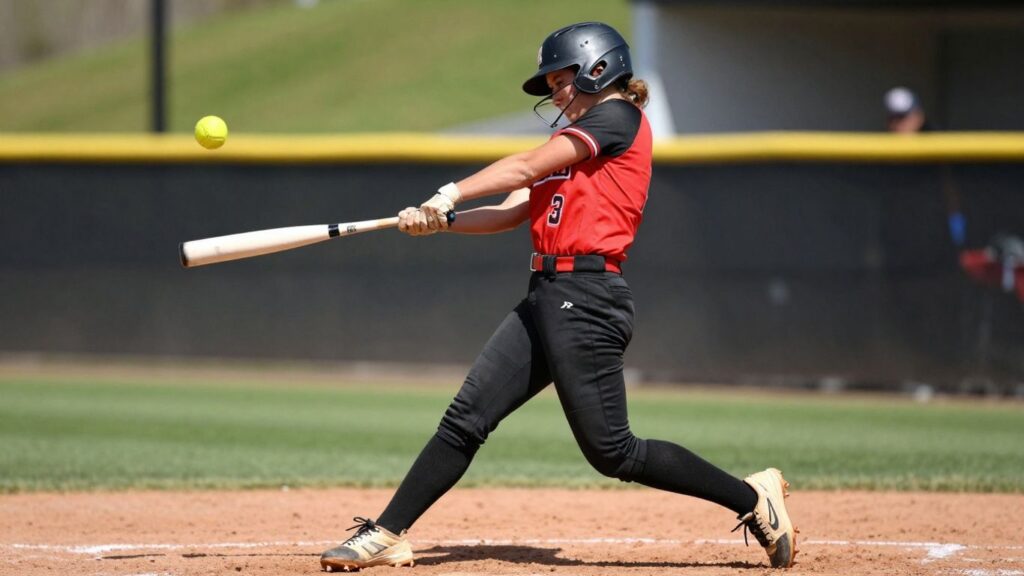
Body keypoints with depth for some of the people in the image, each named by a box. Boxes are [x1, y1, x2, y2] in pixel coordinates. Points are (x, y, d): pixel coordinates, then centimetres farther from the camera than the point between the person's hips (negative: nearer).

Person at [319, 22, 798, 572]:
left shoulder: (619, 116, -1)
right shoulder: (576, 146, 25)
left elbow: (525, 167, -7)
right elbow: (512, 212, 14)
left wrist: (450, 194, -6)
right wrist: (437, 220, 1)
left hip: (585, 297, -9)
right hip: (546, 298, 9)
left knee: (612, 450, -8)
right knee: (464, 420, 1)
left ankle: (753, 497, 1)